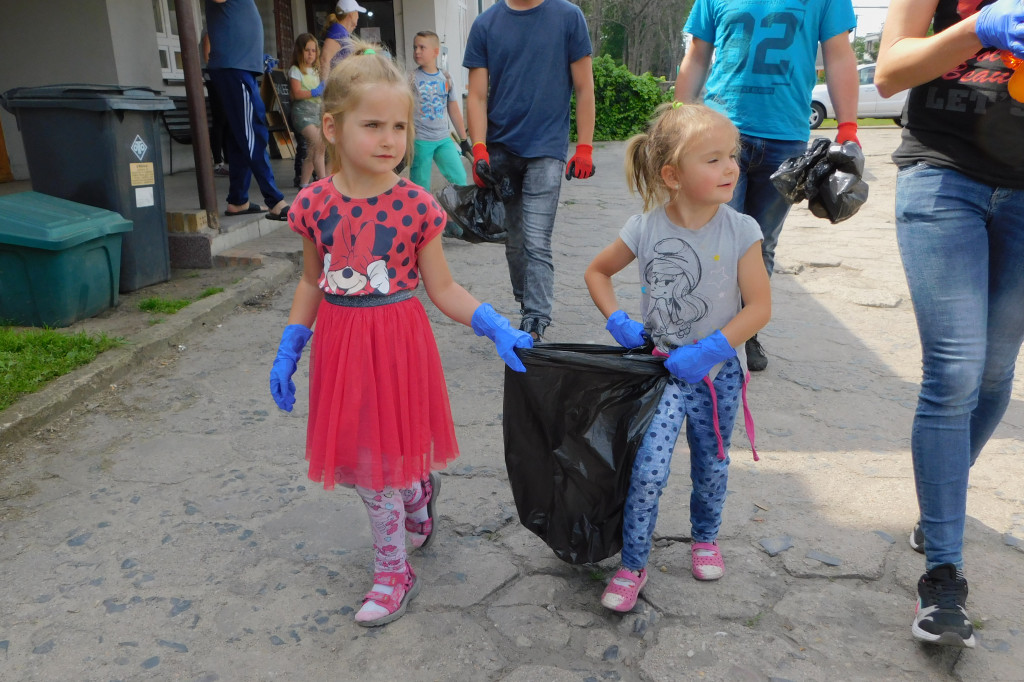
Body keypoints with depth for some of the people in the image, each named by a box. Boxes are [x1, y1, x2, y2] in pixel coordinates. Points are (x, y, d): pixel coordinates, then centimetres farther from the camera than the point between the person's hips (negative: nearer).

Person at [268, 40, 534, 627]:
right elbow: (312, 283, 8)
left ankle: (393, 574, 28)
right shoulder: (314, 203, -3)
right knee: (360, 456, 12)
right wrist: (288, 352, 9)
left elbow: (443, 289, -5)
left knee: (381, 464, 6)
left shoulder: (415, 206, -11)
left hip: (397, 341, -3)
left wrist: (496, 327, -18)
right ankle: (422, 491, 46)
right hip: (339, 341, 3)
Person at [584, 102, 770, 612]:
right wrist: (618, 323, -8)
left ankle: (705, 537, 45)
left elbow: (759, 308, -11)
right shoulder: (646, 229, -11)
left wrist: (709, 351, -19)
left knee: (711, 465, 16)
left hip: (718, 370, 1)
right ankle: (632, 566, 7)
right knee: (650, 467, -11)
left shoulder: (740, 231, -11)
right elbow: (597, 272, 5)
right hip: (662, 367, -1)